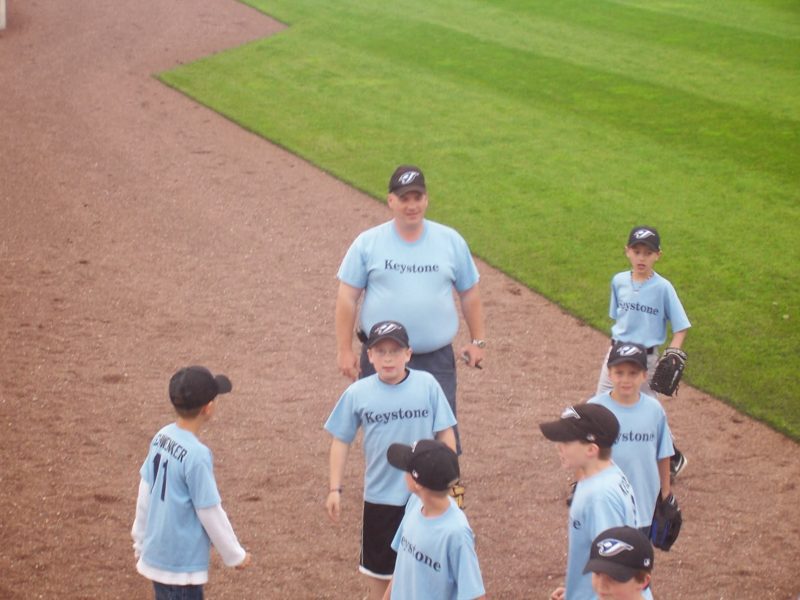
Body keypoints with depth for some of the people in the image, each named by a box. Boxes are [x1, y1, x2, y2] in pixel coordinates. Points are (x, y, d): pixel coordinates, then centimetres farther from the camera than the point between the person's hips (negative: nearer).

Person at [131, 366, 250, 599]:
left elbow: (145, 493, 8)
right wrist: (235, 555, -3)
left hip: (156, 553, 8)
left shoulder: (161, 438, 0)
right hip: (181, 563, -8)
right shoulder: (196, 454, -23)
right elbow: (210, 512, -17)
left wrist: (141, 541, 20)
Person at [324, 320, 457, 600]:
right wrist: (335, 489, -2)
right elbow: (341, 441, -1)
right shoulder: (357, 393, -9)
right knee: (378, 561, 17)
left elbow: (445, 433, -4)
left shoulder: (427, 385, -11)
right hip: (380, 495, 1)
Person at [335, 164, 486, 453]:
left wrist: (478, 341, 9)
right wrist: (344, 350, -4)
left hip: (437, 360, 0)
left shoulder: (451, 241, 2)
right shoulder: (368, 243, -2)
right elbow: (347, 297, -1)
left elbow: (469, 292, 11)